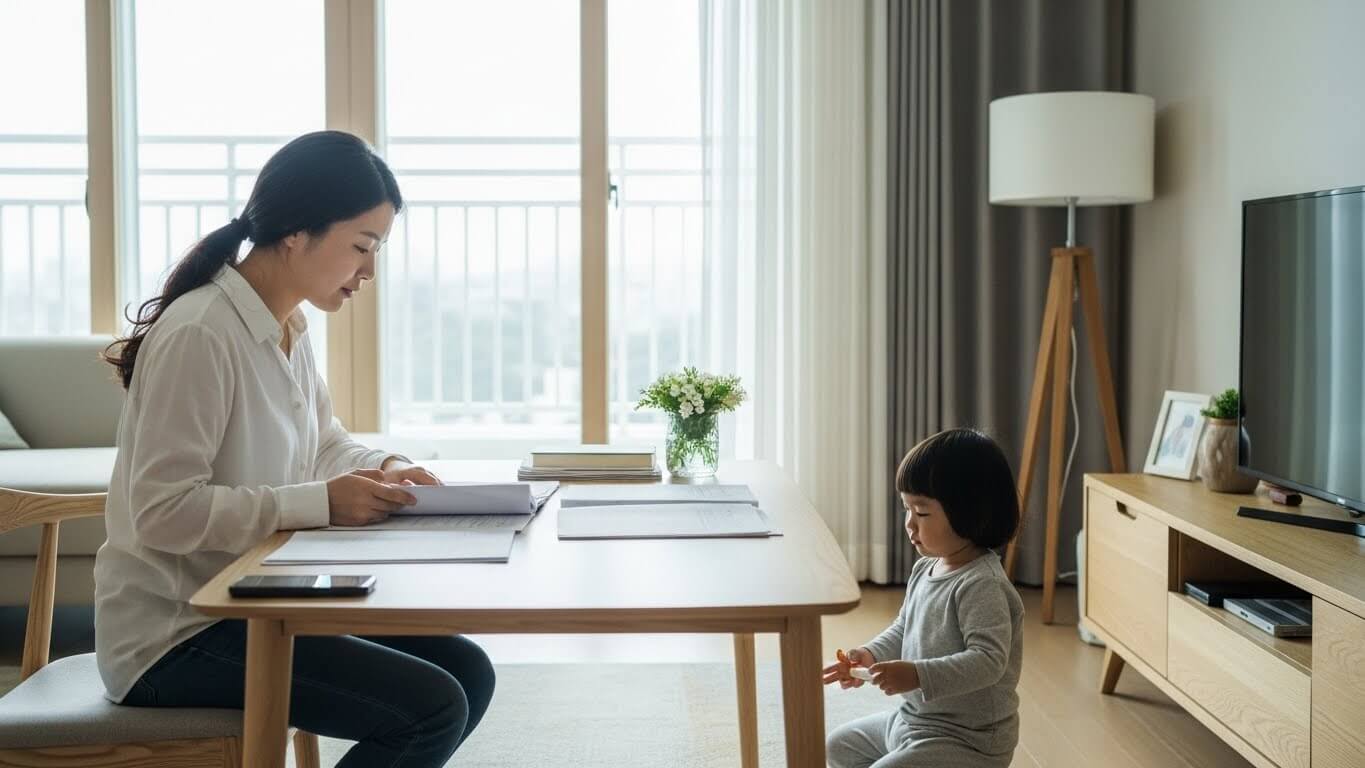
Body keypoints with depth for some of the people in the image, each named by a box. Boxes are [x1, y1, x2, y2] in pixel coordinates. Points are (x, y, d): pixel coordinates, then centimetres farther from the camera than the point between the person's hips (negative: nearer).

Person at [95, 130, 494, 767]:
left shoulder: (289, 328, 6)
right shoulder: (200, 333, -22)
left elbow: (323, 443, 20)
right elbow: (162, 511, -25)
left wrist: (382, 469, -1)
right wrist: (322, 503, -24)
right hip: (174, 635, -9)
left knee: (468, 672, 3)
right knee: (431, 708, -18)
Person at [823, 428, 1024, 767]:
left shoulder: (982, 586, -25)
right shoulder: (925, 569, 4)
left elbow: (988, 660, -33)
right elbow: (902, 630, 17)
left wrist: (917, 675, -40)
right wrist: (870, 655, -1)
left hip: (968, 740, -10)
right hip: (913, 718, 10)